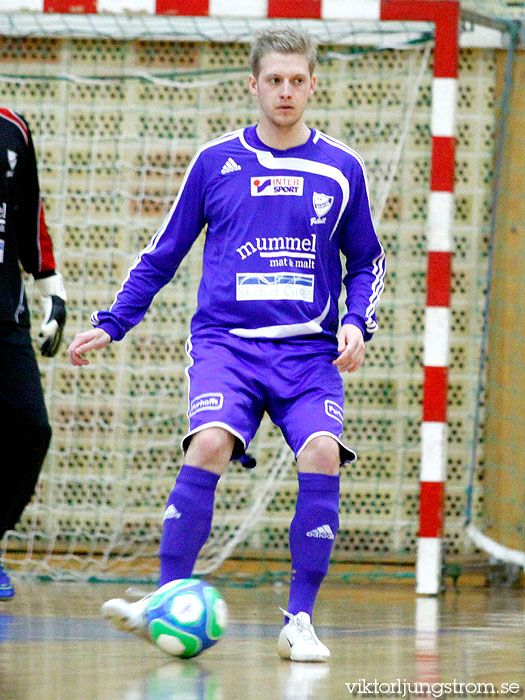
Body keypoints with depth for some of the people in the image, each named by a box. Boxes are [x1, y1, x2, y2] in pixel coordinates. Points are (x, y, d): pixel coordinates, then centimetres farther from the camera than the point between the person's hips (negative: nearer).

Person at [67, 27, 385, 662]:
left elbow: (366, 263, 18)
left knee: (322, 453, -23)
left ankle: (299, 620, -11)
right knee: (211, 442, -28)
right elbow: (163, 253, 15)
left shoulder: (341, 169, 7)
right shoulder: (215, 162, 6)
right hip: (225, 340, -1)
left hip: (309, 348, 1)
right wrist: (111, 322, 9)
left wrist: (357, 324, 1)